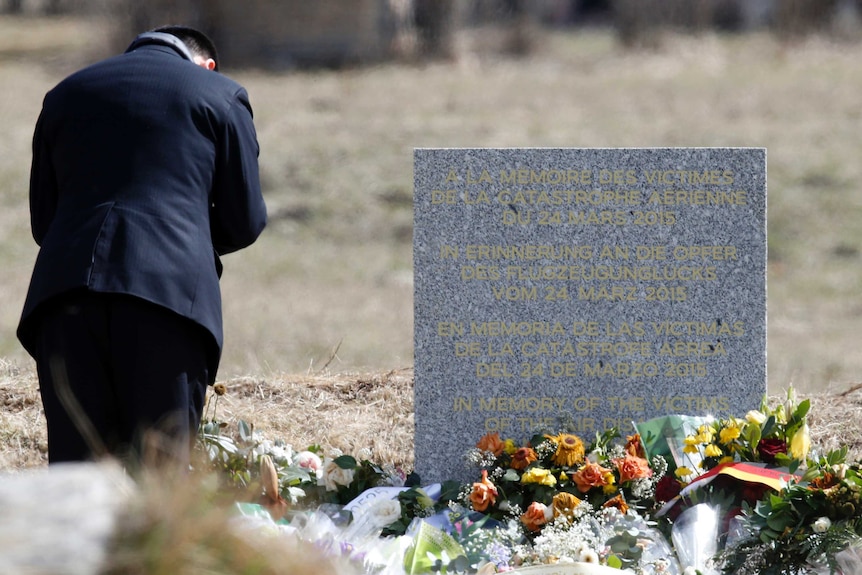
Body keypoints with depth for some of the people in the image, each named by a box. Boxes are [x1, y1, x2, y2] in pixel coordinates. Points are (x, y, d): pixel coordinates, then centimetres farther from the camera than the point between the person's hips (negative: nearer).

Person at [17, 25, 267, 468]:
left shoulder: (65, 94, 23)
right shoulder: (221, 95, 14)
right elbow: (244, 223, 14)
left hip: (65, 284, 2)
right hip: (170, 291, -2)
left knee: (74, 468, 3)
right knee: (162, 465, 1)